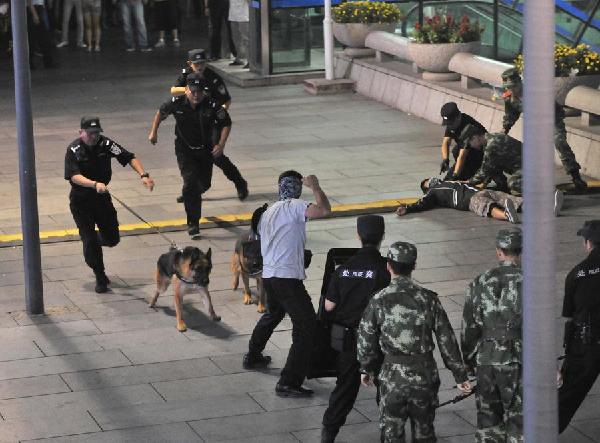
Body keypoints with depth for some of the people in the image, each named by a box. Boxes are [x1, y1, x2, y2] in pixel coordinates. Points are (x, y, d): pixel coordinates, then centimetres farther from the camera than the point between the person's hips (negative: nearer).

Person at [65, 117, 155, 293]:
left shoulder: (105, 144, -10)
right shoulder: (74, 149, -18)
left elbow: (129, 157, -12)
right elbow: (74, 176, -29)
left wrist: (143, 175, -28)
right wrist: (95, 184, -45)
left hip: (102, 196, 3)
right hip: (80, 200, -3)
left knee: (112, 238, 9)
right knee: (89, 240, -5)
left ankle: (95, 239, 44)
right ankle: (100, 278, 10)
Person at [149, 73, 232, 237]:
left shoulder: (211, 105, -20)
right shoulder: (177, 103, -17)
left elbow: (226, 124, -8)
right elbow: (161, 112, 5)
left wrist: (221, 144, -18)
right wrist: (153, 132, 6)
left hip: (205, 150, 1)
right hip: (185, 150, -1)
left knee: (204, 184, 13)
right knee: (190, 183, -17)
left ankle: (191, 196, 52)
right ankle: (193, 223, -12)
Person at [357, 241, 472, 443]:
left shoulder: (378, 301, -8)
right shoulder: (428, 299, -4)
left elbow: (366, 341, -1)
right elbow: (447, 340, -1)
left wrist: (366, 369, 18)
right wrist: (460, 375, 7)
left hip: (392, 377, -2)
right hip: (425, 377, 2)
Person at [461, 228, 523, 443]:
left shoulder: (479, 283, 1)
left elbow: (469, 328, 5)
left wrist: (468, 360, 17)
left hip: (486, 361, 3)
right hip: (517, 363, -3)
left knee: (488, 419, 14)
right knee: (517, 419, 4)